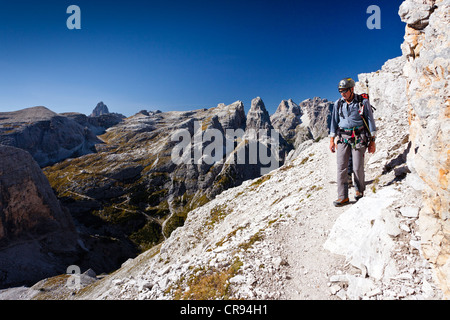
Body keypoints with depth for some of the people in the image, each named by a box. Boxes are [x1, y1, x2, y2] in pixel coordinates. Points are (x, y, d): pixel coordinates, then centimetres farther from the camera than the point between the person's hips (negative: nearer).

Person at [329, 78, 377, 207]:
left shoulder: (363, 102, 0)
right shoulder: (338, 104, 8)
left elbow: (370, 121, 2)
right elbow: (334, 122, 14)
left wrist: (372, 141, -1)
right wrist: (332, 140, 11)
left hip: (359, 138, -2)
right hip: (342, 138, 3)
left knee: (357, 167, -1)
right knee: (341, 167, -5)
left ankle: (360, 191, 24)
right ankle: (343, 197, -1)